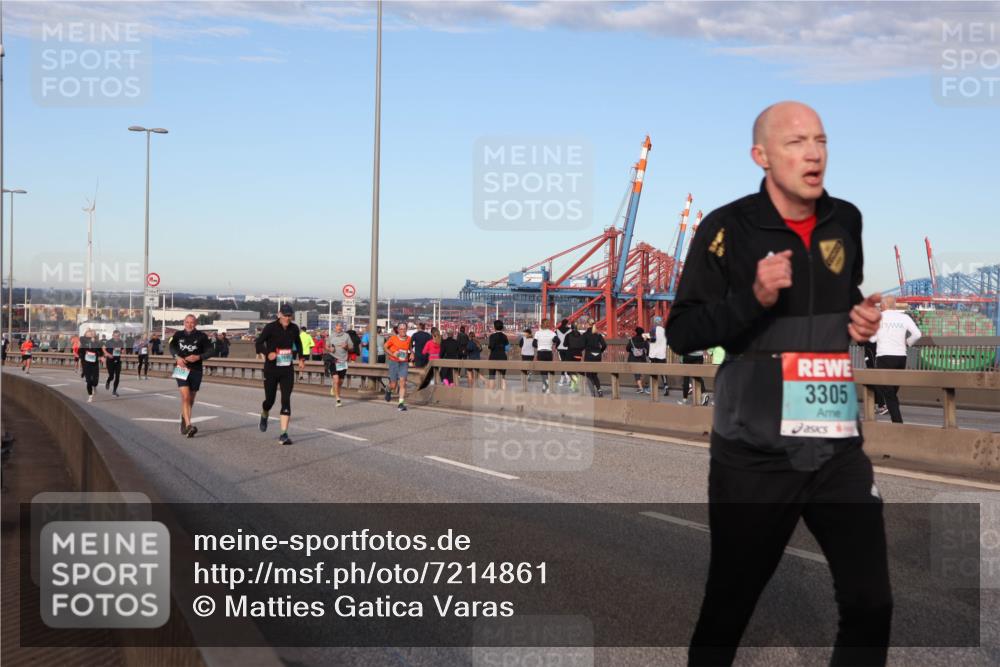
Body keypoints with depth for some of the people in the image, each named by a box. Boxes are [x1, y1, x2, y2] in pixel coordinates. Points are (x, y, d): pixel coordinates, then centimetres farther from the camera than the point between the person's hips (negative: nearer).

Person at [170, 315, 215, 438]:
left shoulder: (201, 336, 1)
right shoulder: (178, 335, 5)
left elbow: (210, 350, 1)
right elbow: (172, 346, -1)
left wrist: (199, 357, -15)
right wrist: (177, 357, -19)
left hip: (196, 370, 1)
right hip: (182, 369, -1)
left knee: (191, 399, 13)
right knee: (185, 397, -16)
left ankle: (184, 420, 35)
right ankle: (188, 425, -21)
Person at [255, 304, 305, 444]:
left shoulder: (294, 328, 4)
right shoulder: (270, 327, -10)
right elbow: (258, 343, -10)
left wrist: (301, 359, 16)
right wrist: (268, 353, -27)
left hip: (287, 371, 2)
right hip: (271, 370, -2)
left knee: (286, 400, -8)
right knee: (270, 400, 7)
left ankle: (283, 434, -8)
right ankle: (264, 416, 44)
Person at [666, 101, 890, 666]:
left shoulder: (847, 221, 7)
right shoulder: (728, 228, -8)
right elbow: (682, 333, -9)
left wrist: (866, 317, 5)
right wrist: (754, 298, -22)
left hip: (839, 447, 4)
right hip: (754, 452, -4)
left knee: (871, 605, 3)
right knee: (729, 605, 7)